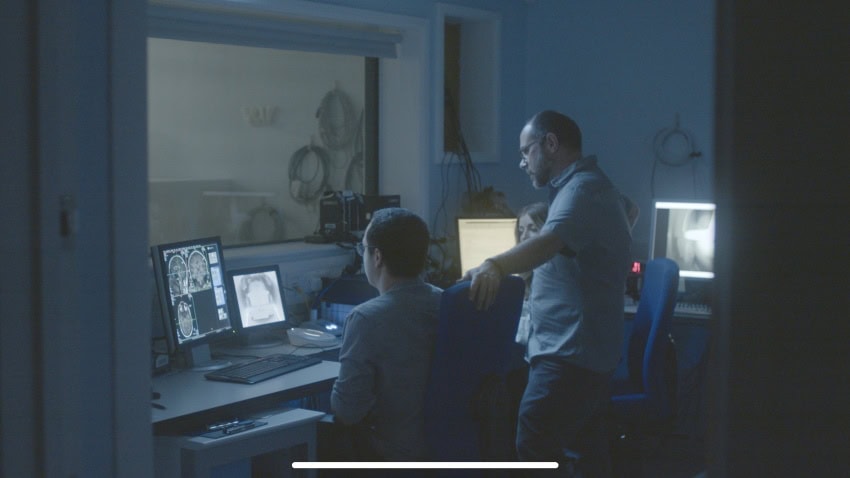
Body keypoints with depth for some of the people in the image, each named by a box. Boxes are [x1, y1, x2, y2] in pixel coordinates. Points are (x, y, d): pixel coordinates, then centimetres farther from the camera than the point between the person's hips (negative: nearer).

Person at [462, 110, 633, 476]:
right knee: (584, 440, 15)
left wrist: (496, 266, -57)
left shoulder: (582, 189, -18)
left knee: (536, 448, -15)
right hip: (585, 347, 11)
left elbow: (551, 240, -38)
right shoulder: (590, 185, 17)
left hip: (569, 351, -11)